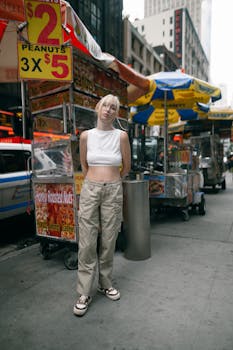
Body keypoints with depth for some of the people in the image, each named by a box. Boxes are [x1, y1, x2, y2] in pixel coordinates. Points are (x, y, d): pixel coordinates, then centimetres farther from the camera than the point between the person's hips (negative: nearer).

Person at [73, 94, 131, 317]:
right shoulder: (86, 135, 3)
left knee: (108, 241, 8)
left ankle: (105, 284, 29)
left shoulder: (121, 136, 0)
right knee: (87, 242, 1)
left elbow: (126, 166, 11)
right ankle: (84, 293, 15)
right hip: (90, 190, 1)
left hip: (113, 191, 0)